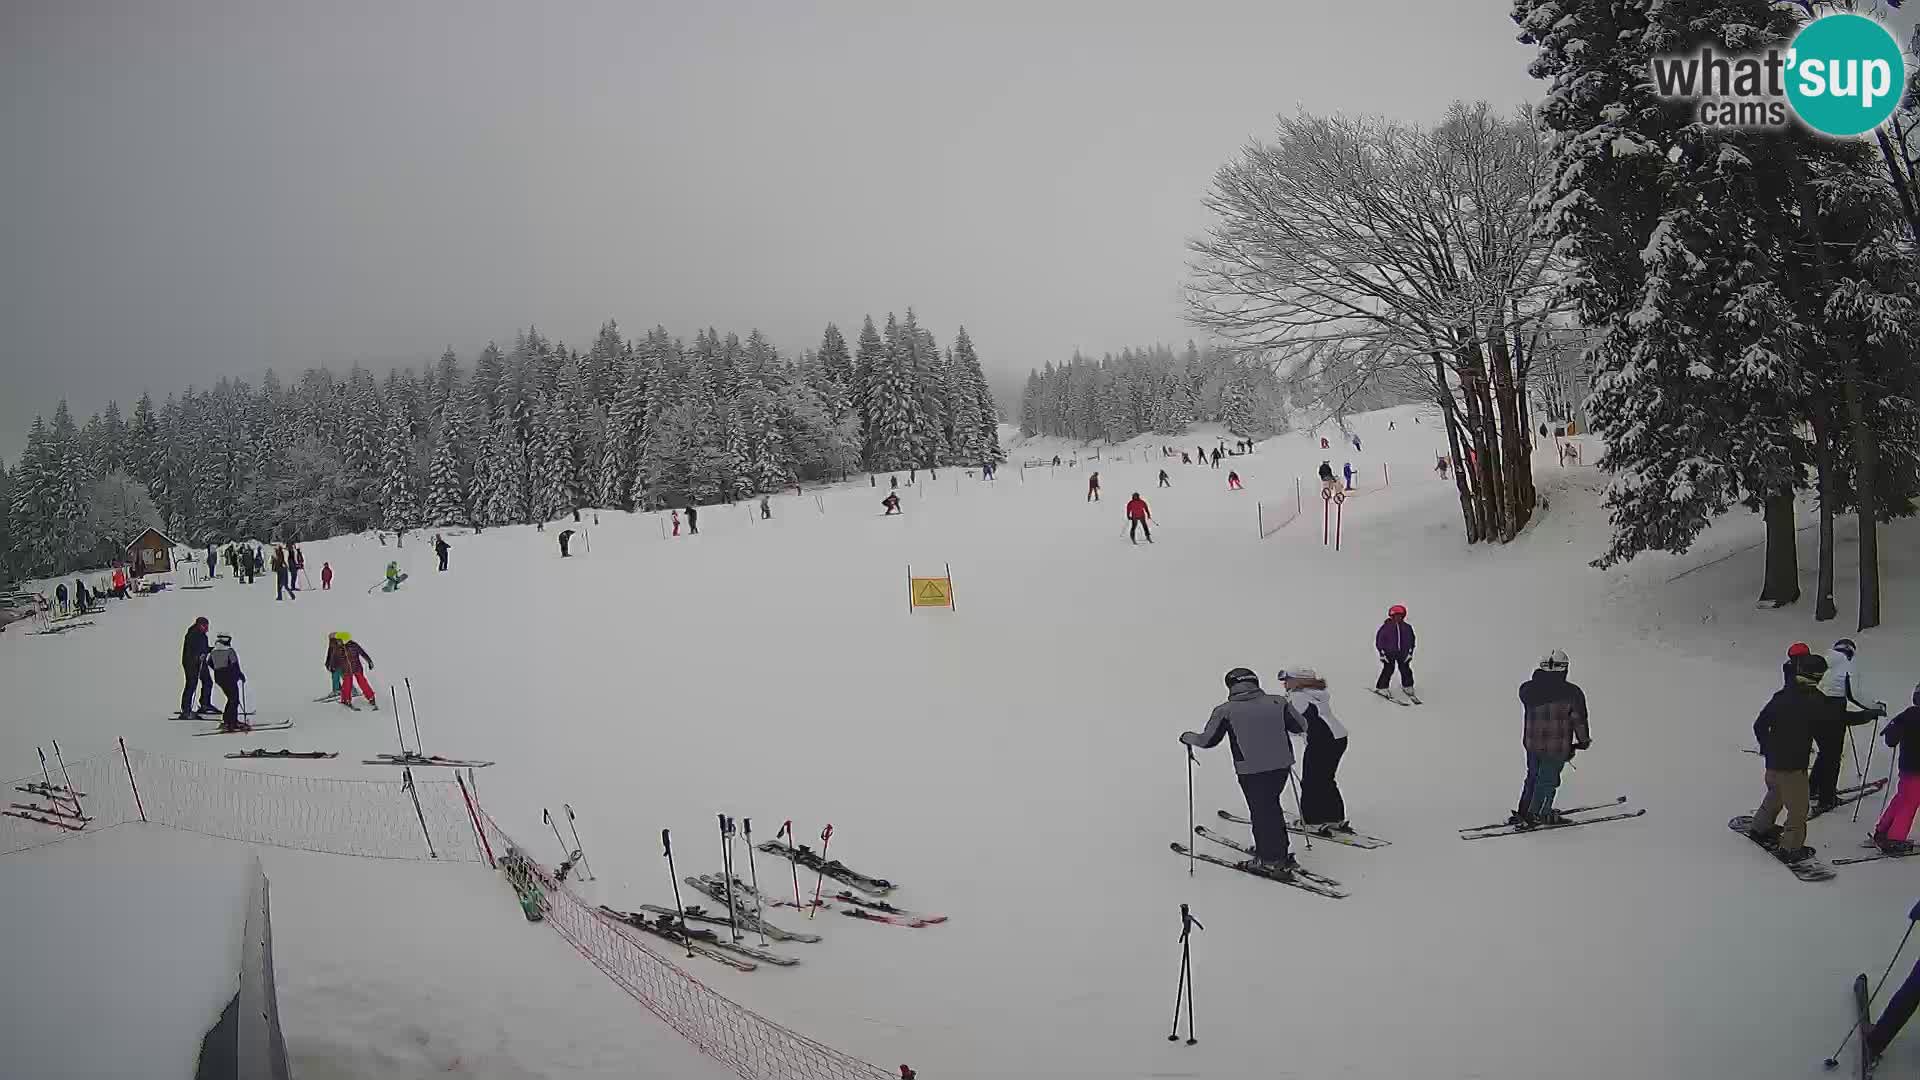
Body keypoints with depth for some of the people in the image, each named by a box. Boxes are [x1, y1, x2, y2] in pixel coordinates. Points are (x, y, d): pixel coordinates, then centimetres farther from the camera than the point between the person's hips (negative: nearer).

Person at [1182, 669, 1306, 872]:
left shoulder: (1225, 710, -4)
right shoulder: (1278, 702, 2)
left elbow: (1207, 740, 1)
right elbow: (1301, 727, 11)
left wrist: (1189, 737, 20)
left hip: (1250, 770, -4)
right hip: (1281, 764, 4)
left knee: (1260, 811, 9)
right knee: (1271, 805, 21)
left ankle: (1270, 859, 13)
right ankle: (1279, 853, 29)